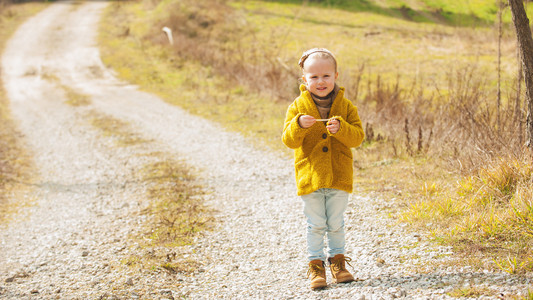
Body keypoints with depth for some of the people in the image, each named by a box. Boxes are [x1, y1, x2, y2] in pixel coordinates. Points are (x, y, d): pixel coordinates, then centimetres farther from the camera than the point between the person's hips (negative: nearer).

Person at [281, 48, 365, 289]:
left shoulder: (345, 106, 0)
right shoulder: (298, 107, -3)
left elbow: (358, 136, -8)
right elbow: (289, 141, -8)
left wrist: (340, 128, -26)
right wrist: (299, 125, -27)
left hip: (339, 177, 1)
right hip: (310, 176, -1)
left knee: (336, 224, 12)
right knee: (315, 225, 6)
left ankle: (337, 260, 27)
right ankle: (315, 265, 15)